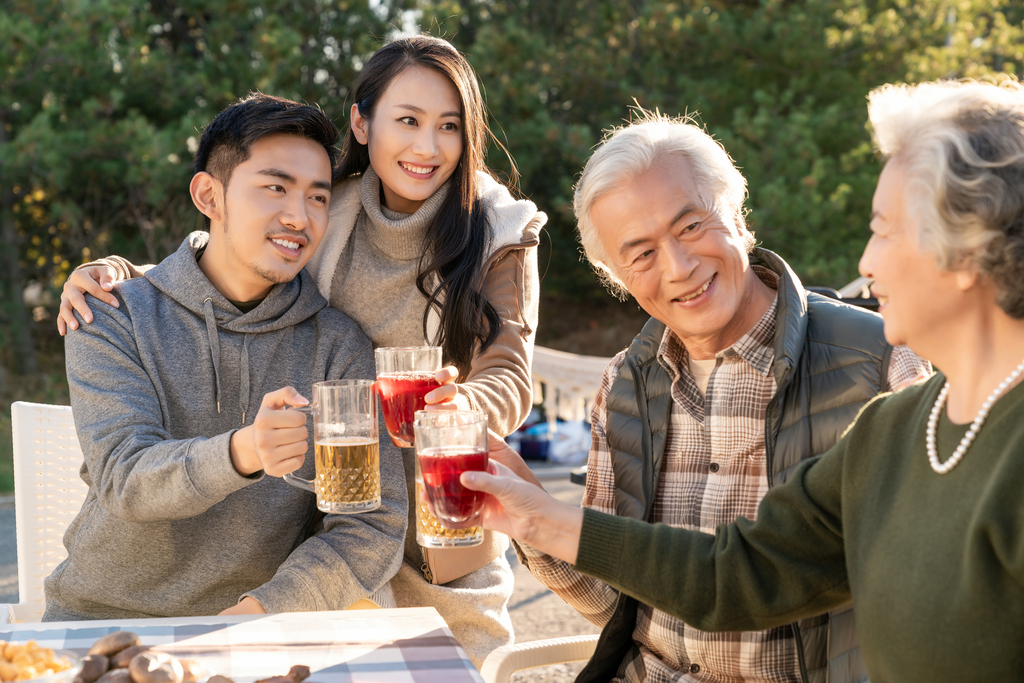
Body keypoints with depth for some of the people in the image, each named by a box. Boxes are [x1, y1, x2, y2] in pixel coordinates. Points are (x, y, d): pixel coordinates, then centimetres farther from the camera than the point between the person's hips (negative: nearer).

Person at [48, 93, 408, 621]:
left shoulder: (339, 346, 1)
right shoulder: (112, 320, 0)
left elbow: (376, 527, -4)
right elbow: (123, 478, -13)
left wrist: (260, 609, -19)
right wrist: (241, 454, -33)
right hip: (100, 617, -1)